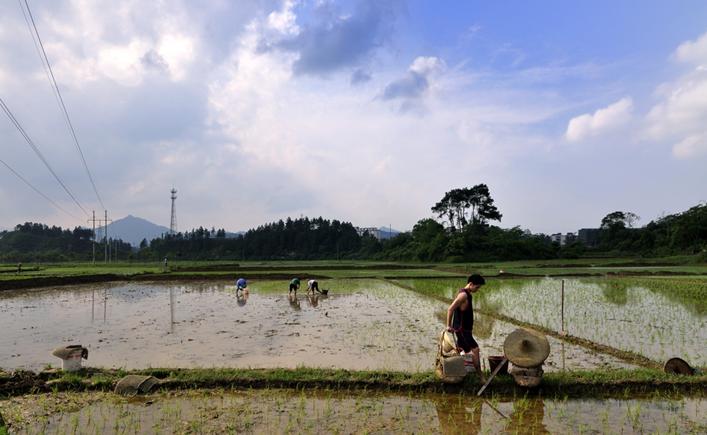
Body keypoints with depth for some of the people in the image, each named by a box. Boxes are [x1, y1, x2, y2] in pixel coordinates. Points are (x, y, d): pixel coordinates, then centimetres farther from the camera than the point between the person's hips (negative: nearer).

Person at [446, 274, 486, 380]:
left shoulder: (466, 294, 12)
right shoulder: (463, 295, -19)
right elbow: (450, 309, -23)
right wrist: (448, 326, -21)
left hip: (464, 328, 10)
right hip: (461, 329, -10)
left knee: (461, 351, 16)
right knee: (475, 349, -12)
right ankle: (481, 376, -8)